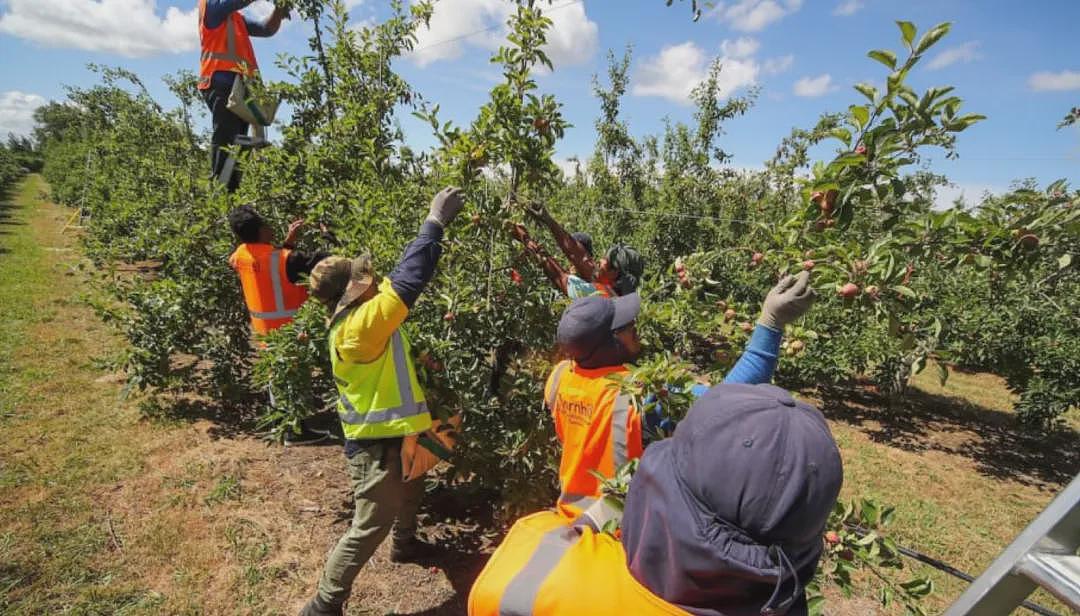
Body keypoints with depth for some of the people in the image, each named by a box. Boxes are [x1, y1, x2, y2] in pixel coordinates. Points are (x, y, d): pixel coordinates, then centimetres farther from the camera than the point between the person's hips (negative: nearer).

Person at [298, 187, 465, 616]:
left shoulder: (353, 315, 1)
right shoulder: (361, 324, -27)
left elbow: (400, 276, 5)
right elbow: (408, 281, -32)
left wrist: (437, 231, 2)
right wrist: (435, 221, -26)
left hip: (387, 433, 10)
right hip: (376, 442, -10)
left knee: (411, 491, 32)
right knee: (369, 527, 4)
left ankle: (405, 545, 56)